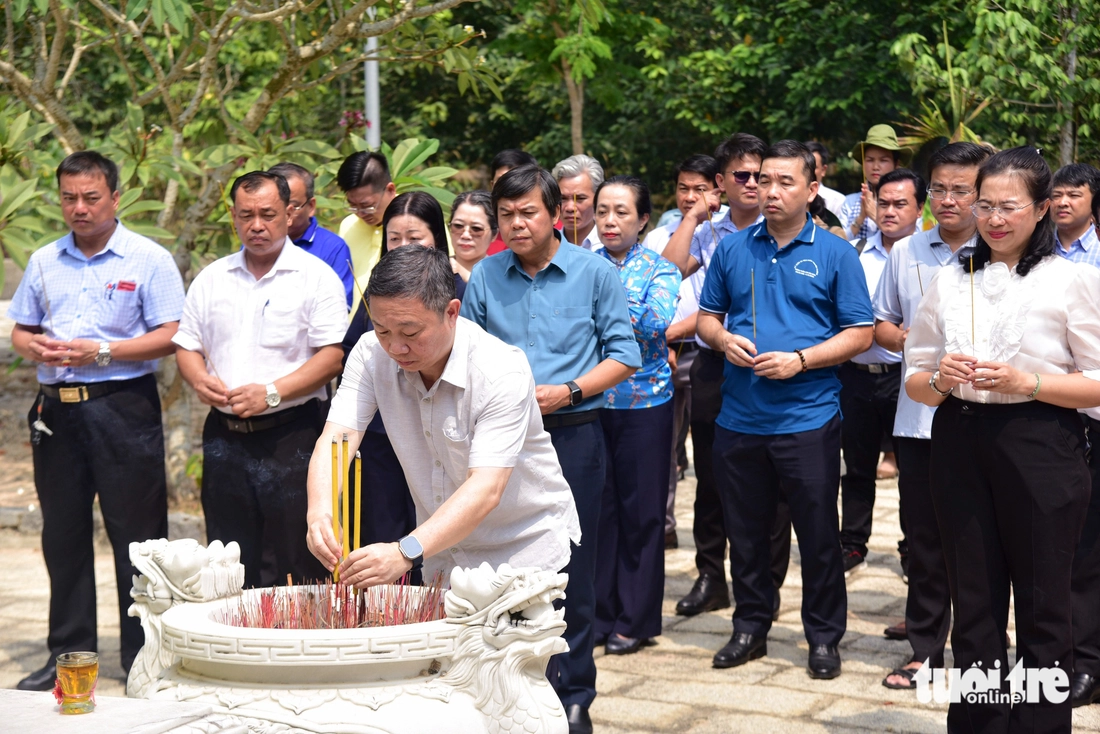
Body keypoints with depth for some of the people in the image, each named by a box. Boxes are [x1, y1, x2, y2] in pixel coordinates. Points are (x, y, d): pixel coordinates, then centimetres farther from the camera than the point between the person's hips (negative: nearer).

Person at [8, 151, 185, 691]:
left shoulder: (149, 260, -2)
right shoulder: (44, 262, 14)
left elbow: (170, 337, -8)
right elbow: (20, 331, 18)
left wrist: (101, 351, -16)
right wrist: (35, 347, -5)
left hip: (123, 408, -5)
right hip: (55, 410, 5)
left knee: (136, 535, -2)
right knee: (63, 535, 10)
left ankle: (142, 657, 6)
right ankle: (68, 654, 20)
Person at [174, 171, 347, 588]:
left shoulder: (316, 277, -2)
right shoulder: (212, 279, 14)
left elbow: (333, 354, -9)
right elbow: (187, 345, 17)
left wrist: (272, 393, -18)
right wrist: (200, 380, -5)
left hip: (290, 436, -5)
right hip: (225, 437, 5)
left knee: (296, 563, -5)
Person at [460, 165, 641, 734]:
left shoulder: (594, 273, 0)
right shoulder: (485, 277, 6)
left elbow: (623, 355, -1)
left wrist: (568, 392, -13)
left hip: (571, 435, -2)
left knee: (571, 572, 2)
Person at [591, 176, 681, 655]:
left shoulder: (660, 270, 1)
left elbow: (656, 323, -17)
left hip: (644, 404, -2)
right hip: (589, 402, 2)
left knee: (640, 509, 3)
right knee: (597, 507, 6)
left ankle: (635, 620, 14)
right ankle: (598, 614, 17)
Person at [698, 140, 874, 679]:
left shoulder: (835, 254, -1)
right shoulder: (732, 249, 9)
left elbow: (859, 333, -3)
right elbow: (707, 316, 15)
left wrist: (799, 360, -15)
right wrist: (723, 339, -7)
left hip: (808, 418, -3)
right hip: (739, 417, 3)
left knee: (818, 533, 3)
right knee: (745, 530, 12)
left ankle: (824, 637, 15)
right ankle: (750, 627, 26)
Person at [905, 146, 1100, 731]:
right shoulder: (950, 281, 10)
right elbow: (914, 381, 13)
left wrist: (1025, 382, -18)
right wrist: (940, 379, -9)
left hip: (1040, 451, -4)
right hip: (960, 447, 4)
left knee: (1041, 608, 3)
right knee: (973, 605, 10)